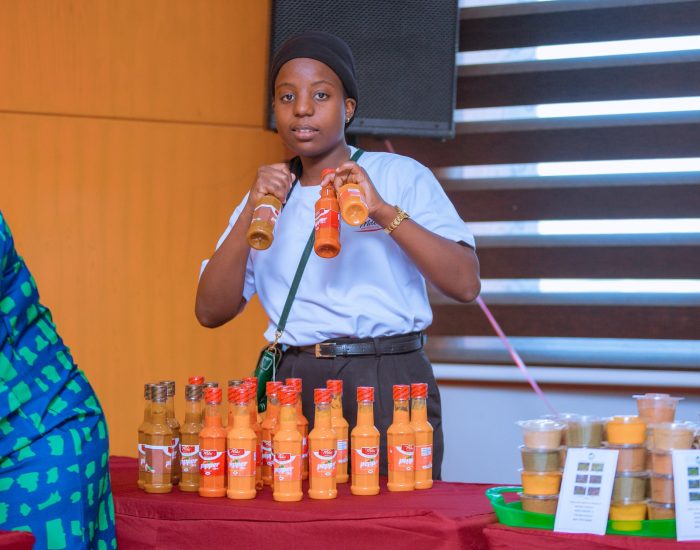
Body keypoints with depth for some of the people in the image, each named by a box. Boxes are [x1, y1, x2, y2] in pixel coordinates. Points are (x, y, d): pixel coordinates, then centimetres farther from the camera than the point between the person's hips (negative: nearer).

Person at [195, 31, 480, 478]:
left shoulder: (402, 176, 4)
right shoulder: (269, 197, 15)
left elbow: (465, 284, -8)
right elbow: (211, 312, 6)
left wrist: (383, 210, -16)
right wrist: (251, 214, -5)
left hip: (387, 380, -3)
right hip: (294, 386, 3)